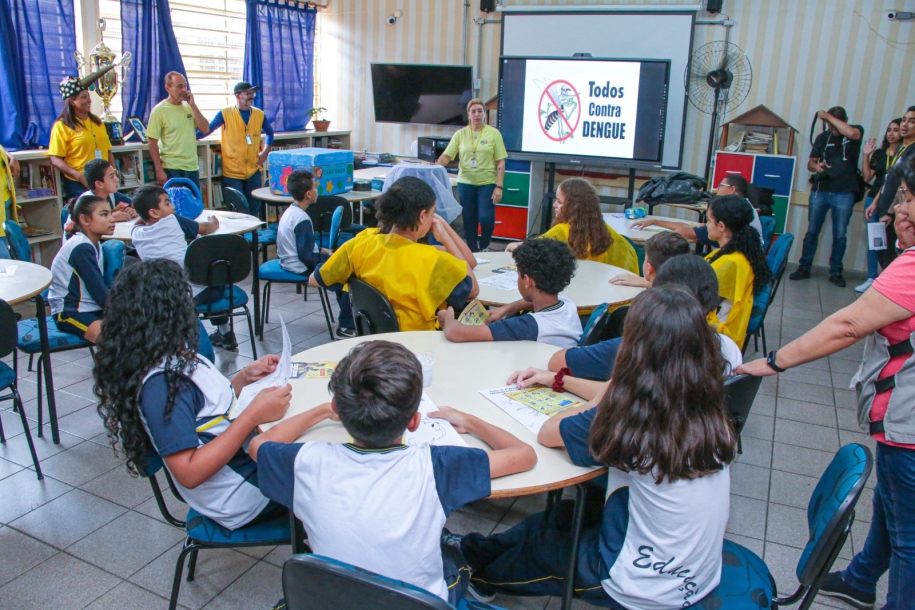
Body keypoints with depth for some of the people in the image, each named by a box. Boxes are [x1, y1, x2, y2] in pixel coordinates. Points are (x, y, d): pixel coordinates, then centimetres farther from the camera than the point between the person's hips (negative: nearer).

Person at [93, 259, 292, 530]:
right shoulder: (160, 383, -27)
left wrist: (245, 377, 0)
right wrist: (255, 414, -31)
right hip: (242, 495, -8)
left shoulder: (176, 356, 0)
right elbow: (189, 473, -29)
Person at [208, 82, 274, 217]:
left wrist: (265, 152, 9)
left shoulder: (259, 114, 3)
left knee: (254, 208, 11)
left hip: (254, 171, 3)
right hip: (232, 172, -3)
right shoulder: (225, 113, -7)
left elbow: (269, 133, 20)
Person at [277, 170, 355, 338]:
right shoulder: (302, 219, -24)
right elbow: (306, 256, -25)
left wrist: (321, 251, 10)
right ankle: (346, 326, -4)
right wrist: (325, 257, -11)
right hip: (302, 267, -10)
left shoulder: (290, 211, 6)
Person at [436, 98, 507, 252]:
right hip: (465, 183, 2)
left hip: (487, 183, -2)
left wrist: (499, 186, -8)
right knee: (469, 221, 8)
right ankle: (473, 251, 23)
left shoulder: (494, 133, -1)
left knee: (486, 218, -10)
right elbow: (446, 156, -1)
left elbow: (500, 162, -2)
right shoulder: (460, 134, 3)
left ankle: (484, 247, 17)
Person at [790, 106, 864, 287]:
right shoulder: (823, 137, 9)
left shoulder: (857, 131, 2)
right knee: (812, 231, 5)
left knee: (840, 235, 2)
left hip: (844, 193, -2)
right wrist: (816, 166, -12)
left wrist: (828, 116, -15)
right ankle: (804, 268, 14)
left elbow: (851, 133, -23)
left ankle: (836, 272, 12)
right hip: (820, 191, 2)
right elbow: (810, 163, 12)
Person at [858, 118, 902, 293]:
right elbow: (867, 177, 8)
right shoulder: (879, 153, 11)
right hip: (873, 199, 5)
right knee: (872, 240, 7)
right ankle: (872, 278, 14)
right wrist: (866, 155, 4)